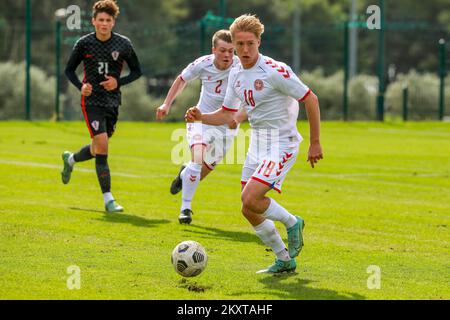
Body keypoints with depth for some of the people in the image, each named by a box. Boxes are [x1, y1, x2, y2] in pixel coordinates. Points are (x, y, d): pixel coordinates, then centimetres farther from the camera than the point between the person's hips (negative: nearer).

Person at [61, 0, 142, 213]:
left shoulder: (123, 44, -2)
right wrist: (81, 86, -13)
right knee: (102, 146, -16)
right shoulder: (84, 43, -4)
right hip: (92, 101, -3)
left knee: (99, 149, 15)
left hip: (112, 102, 3)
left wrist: (118, 82, -11)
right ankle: (108, 200, -13)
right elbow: (69, 70, 7)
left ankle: (70, 160, 50)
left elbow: (137, 71, 7)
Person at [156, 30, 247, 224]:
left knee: (208, 166, 13)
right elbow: (182, 79, 5)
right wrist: (167, 104, -1)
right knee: (197, 158, -23)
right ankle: (185, 208, -12)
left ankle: (185, 174, 49)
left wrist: (238, 118, -35)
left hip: (227, 123, 1)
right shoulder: (203, 64, -16)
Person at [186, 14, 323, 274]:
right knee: (250, 211, 6)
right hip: (257, 143, 8)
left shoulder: (275, 71, -17)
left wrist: (315, 143, -10)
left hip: (281, 143, -8)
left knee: (250, 199, -22)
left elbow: (311, 100, -12)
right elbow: (227, 114, 14)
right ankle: (285, 260, 21)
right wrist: (200, 117, -6)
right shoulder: (236, 74, 6)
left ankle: (292, 223, 5)